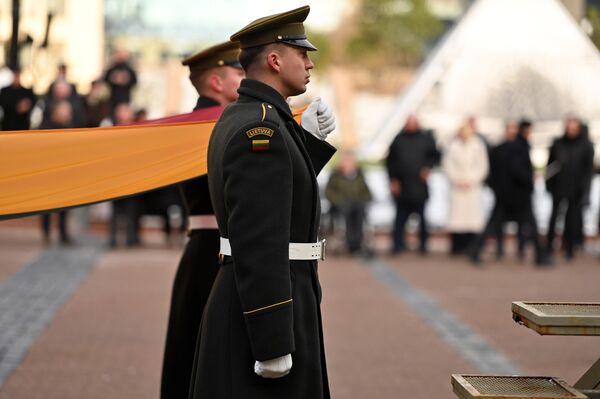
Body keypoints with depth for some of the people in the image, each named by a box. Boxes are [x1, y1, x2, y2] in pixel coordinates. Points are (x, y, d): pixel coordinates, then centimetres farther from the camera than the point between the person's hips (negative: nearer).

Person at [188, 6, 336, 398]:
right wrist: (273, 347, -24)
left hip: (245, 302, 11)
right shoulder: (261, 129, -19)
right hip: (265, 314, -11)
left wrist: (308, 139, 13)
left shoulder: (238, 118, 13)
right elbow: (257, 245, -24)